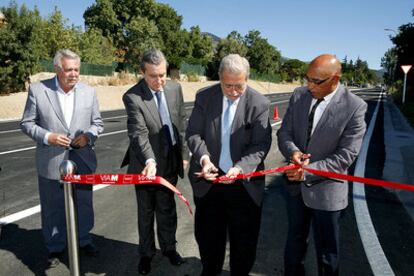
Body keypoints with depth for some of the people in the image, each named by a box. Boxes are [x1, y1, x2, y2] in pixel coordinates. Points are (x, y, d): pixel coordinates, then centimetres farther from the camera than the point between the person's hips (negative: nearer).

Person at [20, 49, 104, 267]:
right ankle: (55, 247, 36)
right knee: (53, 208, 14)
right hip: (51, 163, -2)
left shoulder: (89, 92, 0)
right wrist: (47, 137, -18)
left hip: (82, 161, 2)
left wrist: (88, 135, -14)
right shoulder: (37, 90, -7)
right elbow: (27, 123, -2)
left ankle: (83, 239, 41)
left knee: (83, 204, 17)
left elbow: (98, 123, 6)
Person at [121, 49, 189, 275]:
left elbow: (181, 123, 5)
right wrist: (149, 161, -41)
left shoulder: (175, 88, -3)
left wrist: (184, 154, 6)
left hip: (170, 162, 4)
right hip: (146, 164, -3)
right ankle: (146, 252, 36)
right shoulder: (132, 97, -18)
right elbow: (139, 133, -26)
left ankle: (168, 246, 40)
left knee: (167, 208, 18)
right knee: (146, 212, 15)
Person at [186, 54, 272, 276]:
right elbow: (193, 133, -4)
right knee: (208, 234, 21)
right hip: (208, 179, 2)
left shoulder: (259, 103, -11)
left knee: (244, 239, 15)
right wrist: (203, 157, -22)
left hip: (244, 183, -2)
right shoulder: (204, 97, -4)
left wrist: (240, 168, -28)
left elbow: (261, 146, -13)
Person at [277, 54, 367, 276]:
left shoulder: (354, 107, -17)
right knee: (295, 240, 25)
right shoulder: (299, 95, -4)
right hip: (296, 185, 5)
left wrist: (308, 172, -23)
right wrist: (292, 151, -21)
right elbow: (284, 132, 0)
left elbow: (346, 155, -17)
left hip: (326, 190, -4)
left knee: (327, 253, 14)